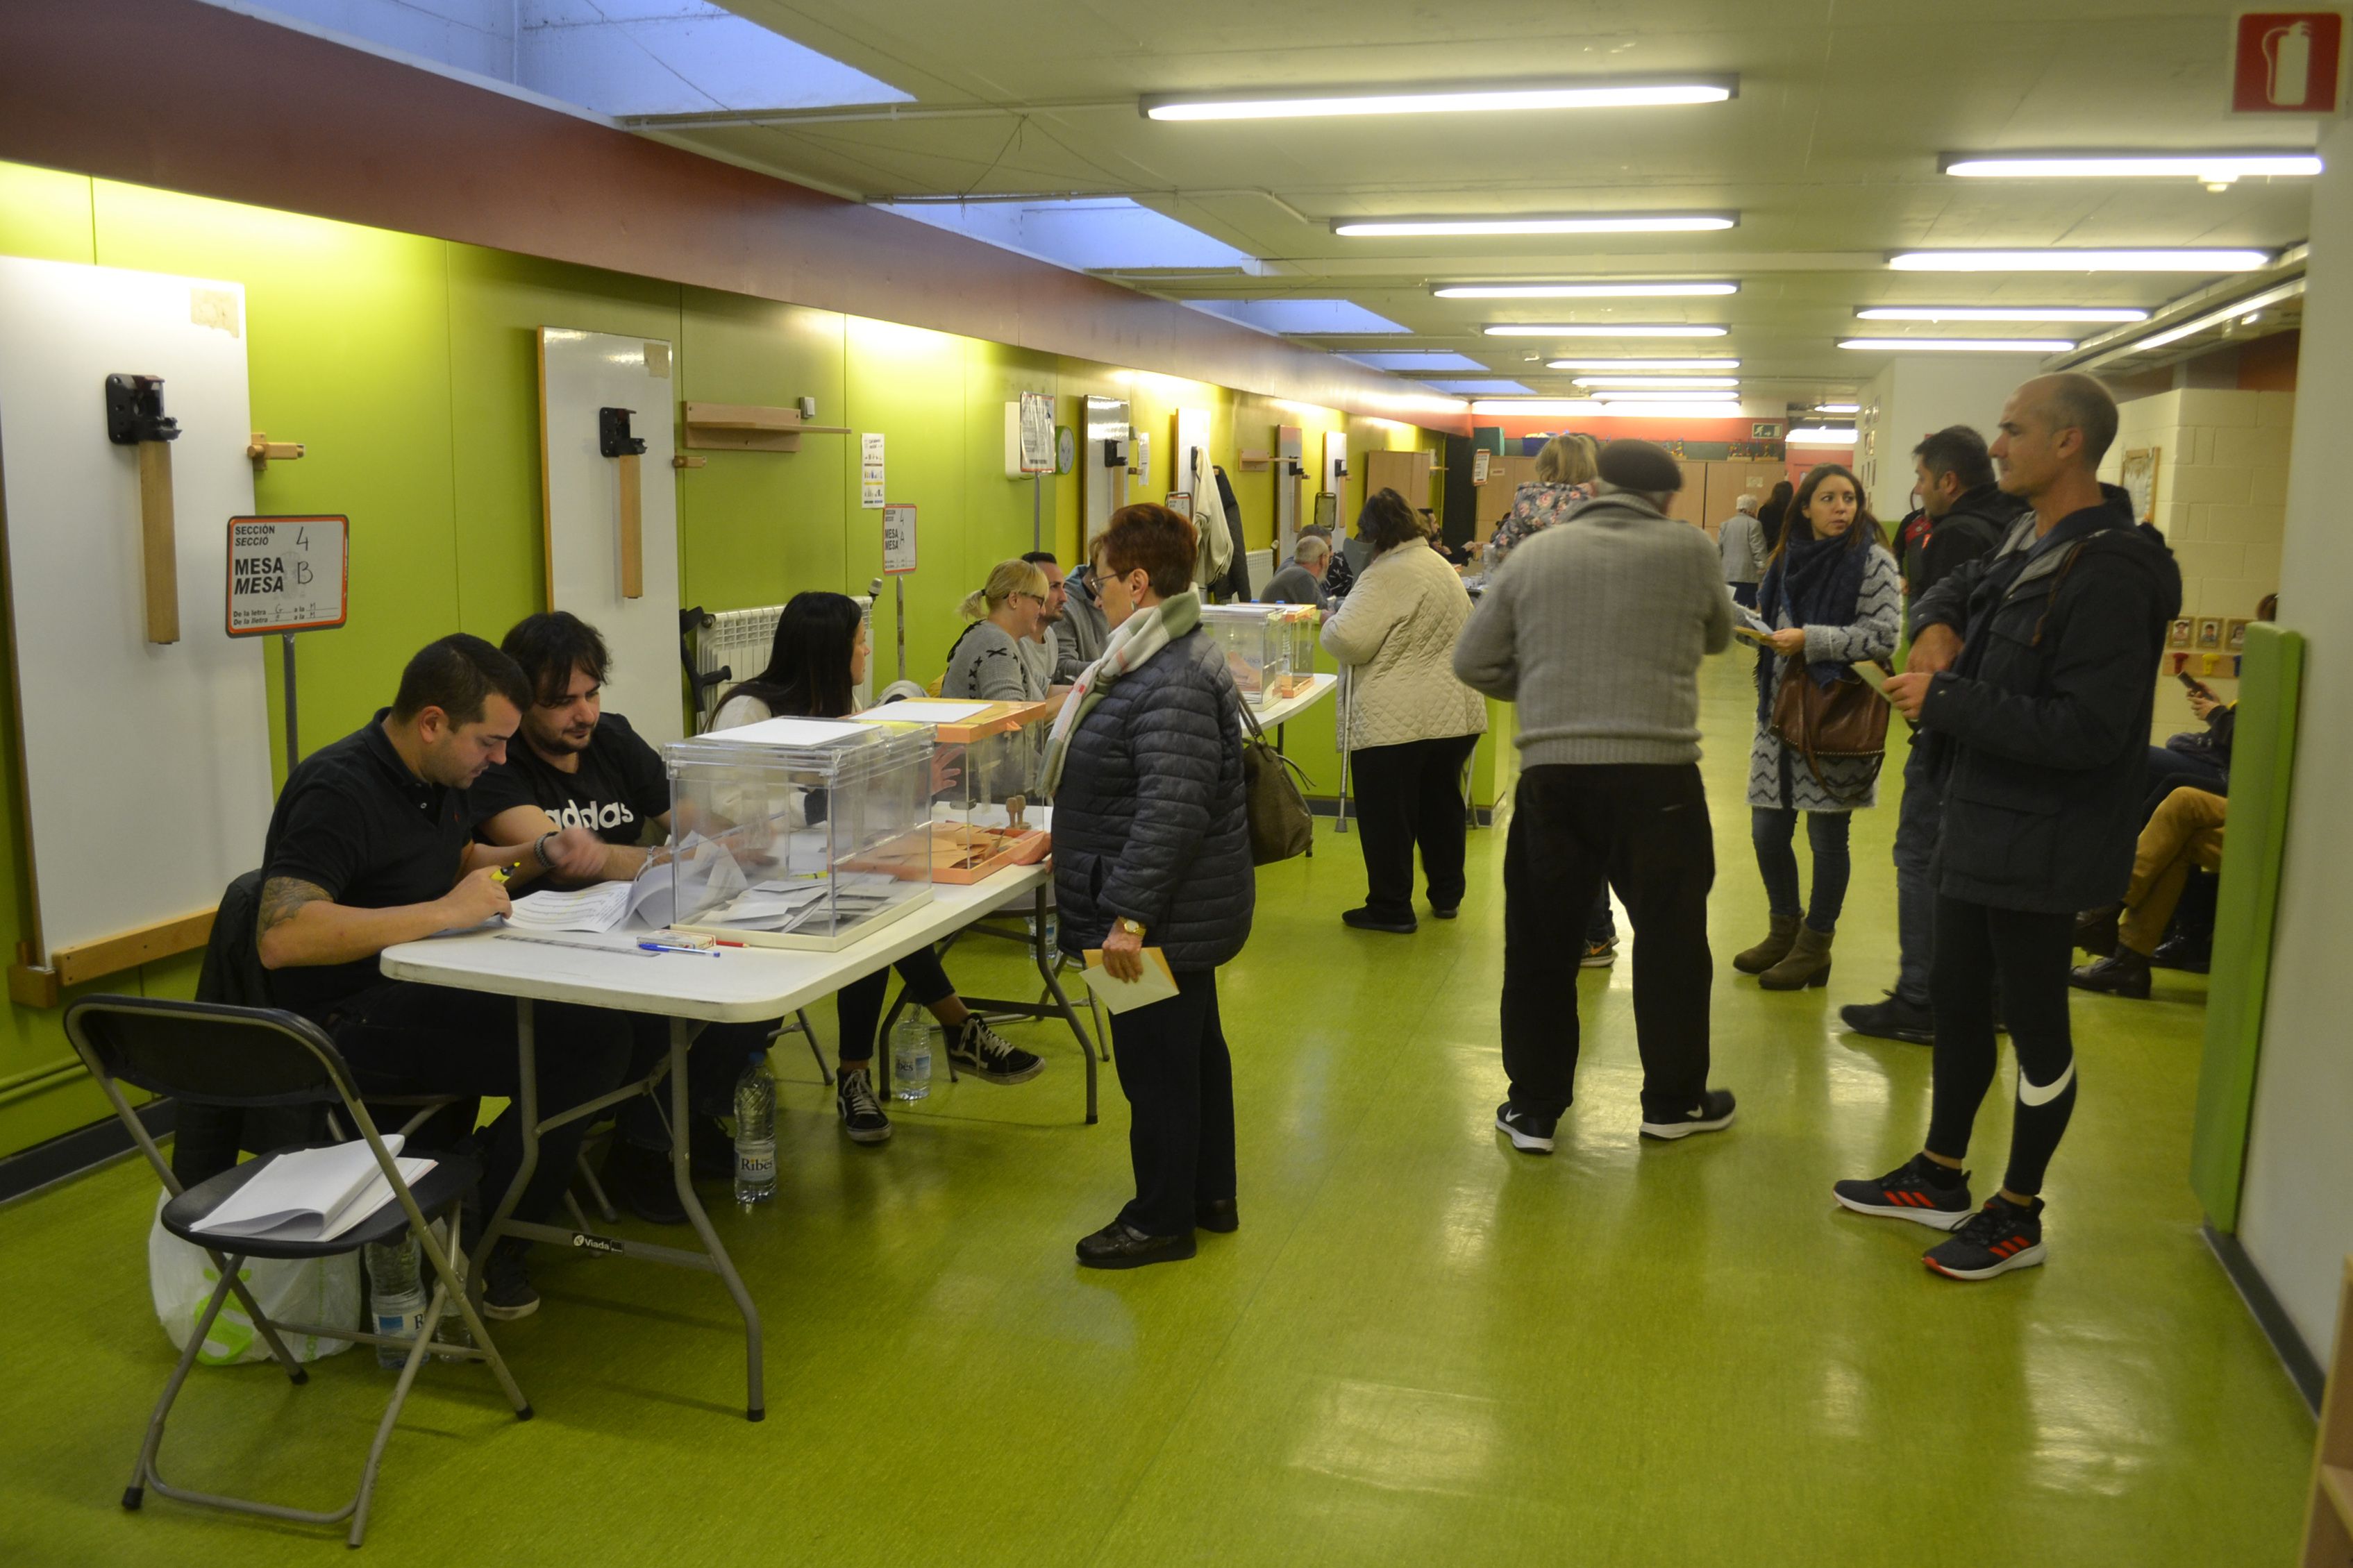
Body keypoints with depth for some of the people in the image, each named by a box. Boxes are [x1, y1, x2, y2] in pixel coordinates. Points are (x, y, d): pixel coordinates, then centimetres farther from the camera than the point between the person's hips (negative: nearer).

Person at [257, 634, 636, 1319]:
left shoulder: (441, 775, 9)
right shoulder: (340, 791, -19)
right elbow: (281, 937, -30)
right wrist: (444, 911, -30)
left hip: (418, 990, 9)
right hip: (348, 1023, -9)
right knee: (587, 1042, -22)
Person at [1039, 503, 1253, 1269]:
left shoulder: (1173, 685, -24)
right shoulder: (1158, 659, 11)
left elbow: (1172, 811, -30)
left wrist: (1128, 916, -28)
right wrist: (1072, 845, 28)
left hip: (1166, 917, -11)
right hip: (1182, 914, 11)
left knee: (1156, 1063, 2)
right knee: (1195, 1047, 20)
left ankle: (1162, 1220, 17)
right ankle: (1210, 1194, 34)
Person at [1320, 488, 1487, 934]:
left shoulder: (1384, 577, -15)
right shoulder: (1442, 567, 13)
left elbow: (1348, 640, -23)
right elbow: (1465, 631, 24)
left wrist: (1329, 625, -2)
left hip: (1396, 721, -9)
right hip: (1456, 711, 9)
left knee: (1388, 817, 3)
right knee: (1442, 805, 20)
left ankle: (1391, 908, 11)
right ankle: (1447, 896, 32)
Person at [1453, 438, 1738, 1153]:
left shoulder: (1533, 556, 6)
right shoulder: (1691, 550, 2)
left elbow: (1473, 661, 7)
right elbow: (1718, 637, 18)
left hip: (1551, 772, 2)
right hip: (1657, 772, -1)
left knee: (1539, 941, 11)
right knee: (1670, 938, 14)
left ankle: (1534, 1109, 19)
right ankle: (1673, 1101, 27)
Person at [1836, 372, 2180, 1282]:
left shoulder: (2108, 575, -22)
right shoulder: (2032, 547, 8)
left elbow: (2088, 731, -28)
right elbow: (1955, 592, 28)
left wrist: (1946, 701, -22)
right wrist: (1936, 626, 3)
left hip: (2039, 847, -10)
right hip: (1980, 829, 10)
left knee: (2035, 1027, 6)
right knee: (1958, 1004, 19)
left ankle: (2018, 1217, 22)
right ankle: (1939, 1180, 35)